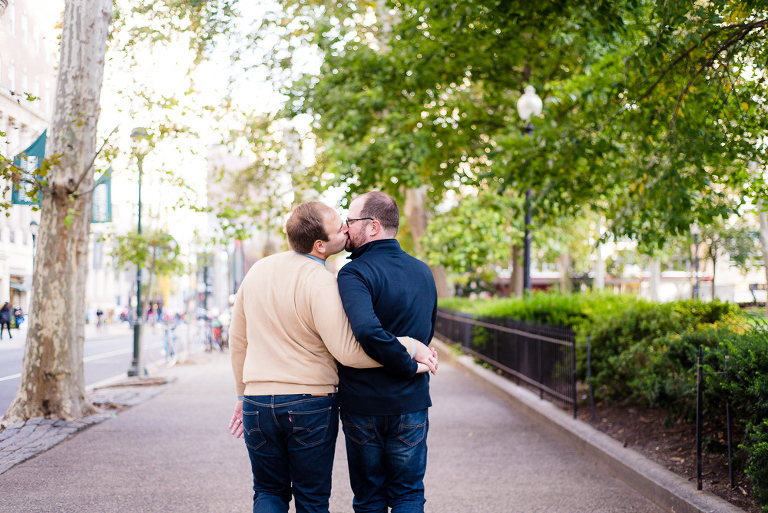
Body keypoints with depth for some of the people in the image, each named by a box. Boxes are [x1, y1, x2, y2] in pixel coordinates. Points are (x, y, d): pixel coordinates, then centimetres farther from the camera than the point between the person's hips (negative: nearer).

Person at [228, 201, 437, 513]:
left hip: (258, 402, 5)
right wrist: (409, 347, -11)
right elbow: (348, 351, -20)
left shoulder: (258, 270, 6)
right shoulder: (320, 282, -15)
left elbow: (238, 340, 14)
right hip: (310, 405, -5)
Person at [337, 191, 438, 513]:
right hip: (411, 403, 4)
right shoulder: (423, 272, 6)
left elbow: (368, 331, -31)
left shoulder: (354, 274, -15)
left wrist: (409, 365, -19)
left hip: (362, 405, -4)